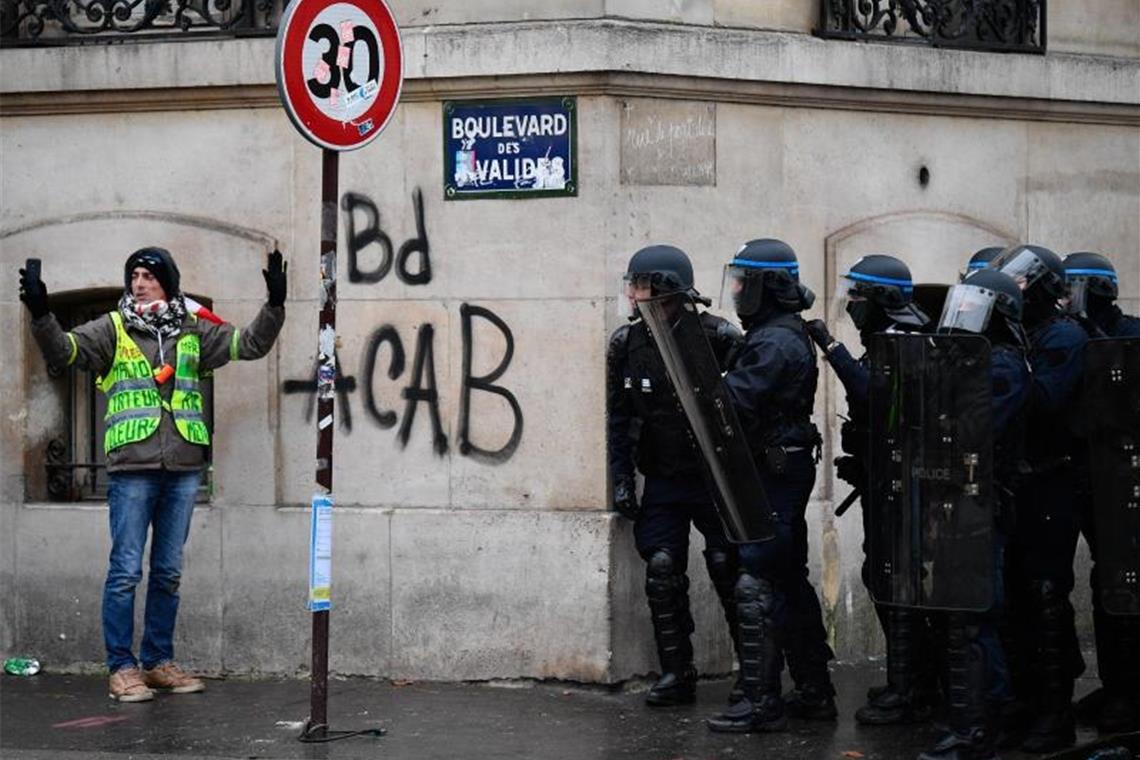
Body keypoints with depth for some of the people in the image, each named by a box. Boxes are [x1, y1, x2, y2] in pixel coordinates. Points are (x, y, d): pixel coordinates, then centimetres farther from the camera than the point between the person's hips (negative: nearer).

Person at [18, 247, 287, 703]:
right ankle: (121, 666, 2)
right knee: (126, 570, -4)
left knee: (168, 572, 10)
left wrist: (274, 305, 1)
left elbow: (250, 344, 14)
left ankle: (159, 661, 19)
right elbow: (63, 350, -7)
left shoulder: (192, 333, 13)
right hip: (132, 467, -4)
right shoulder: (112, 330, 4)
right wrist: (41, 315, -23)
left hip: (184, 468, 4)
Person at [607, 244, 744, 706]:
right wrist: (621, 481, 0)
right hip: (663, 482, 4)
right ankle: (676, 674, 3)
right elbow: (618, 420, 6)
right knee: (662, 573, -4)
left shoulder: (719, 338, -14)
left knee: (730, 573, -4)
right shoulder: (626, 344, 0)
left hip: (714, 478, -4)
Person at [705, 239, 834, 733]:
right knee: (790, 583, 15)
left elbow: (734, 400, -24)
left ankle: (761, 702, -10)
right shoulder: (781, 334, 16)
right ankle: (814, 693, 22)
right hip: (781, 470, 11)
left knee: (756, 587, -10)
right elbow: (744, 397, 15)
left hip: (776, 472, -11)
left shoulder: (777, 343, -17)